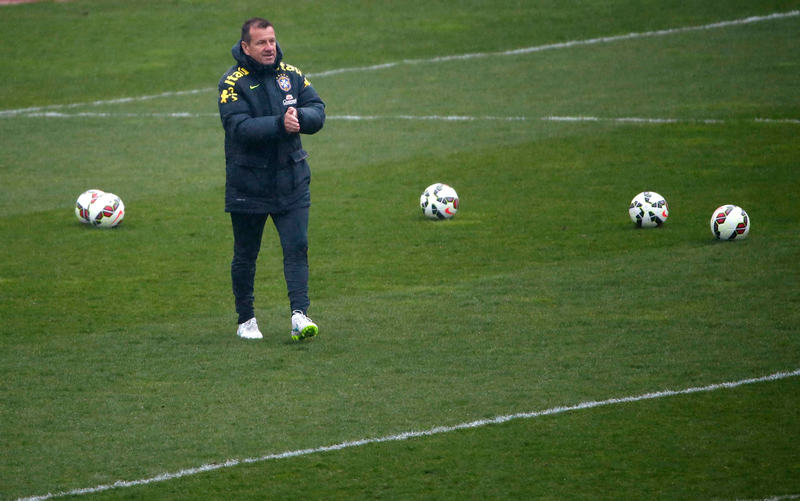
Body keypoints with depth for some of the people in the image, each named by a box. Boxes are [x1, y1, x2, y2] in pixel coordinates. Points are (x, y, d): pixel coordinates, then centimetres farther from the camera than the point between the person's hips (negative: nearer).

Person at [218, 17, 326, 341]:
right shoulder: (233, 83, -10)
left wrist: (299, 116, -24)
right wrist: (280, 124, -32)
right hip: (248, 187, -3)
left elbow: (317, 113, -2)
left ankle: (299, 314, -12)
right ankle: (246, 320, 21)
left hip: (292, 182, 3)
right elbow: (240, 128, -22)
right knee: (245, 255, 8)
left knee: (297, 247, -8)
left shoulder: (291, 75, 4)